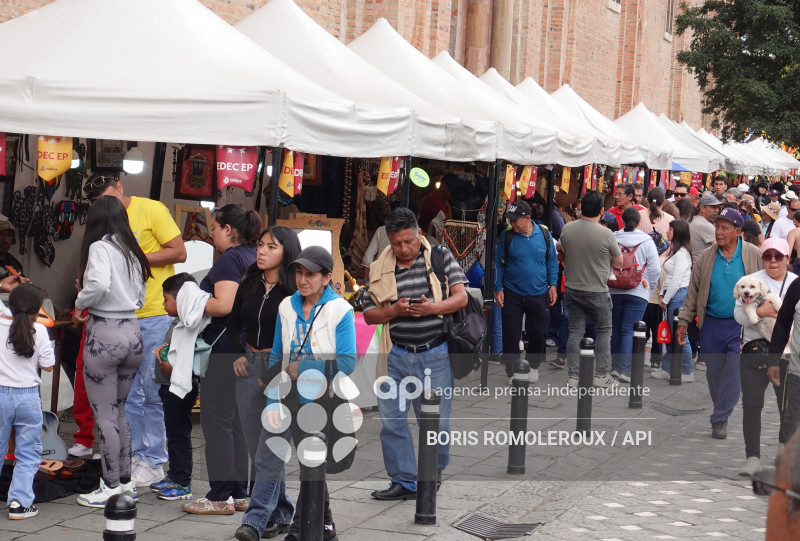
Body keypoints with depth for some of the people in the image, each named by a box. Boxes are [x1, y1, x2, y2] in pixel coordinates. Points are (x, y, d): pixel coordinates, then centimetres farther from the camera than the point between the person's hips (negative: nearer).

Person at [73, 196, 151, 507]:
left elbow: (99, 284, -26)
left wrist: (79, 305, -9)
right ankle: (125, 481, 23)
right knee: (118, 412, 17)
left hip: (104, 333, -7)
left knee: (105, 416, 2)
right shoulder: (132, 251, 12)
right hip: (132, 331, 7)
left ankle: (111, 487, 8)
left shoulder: (100, 247, -8)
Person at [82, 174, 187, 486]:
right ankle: (137, 456, 18)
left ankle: (154, 462, 5)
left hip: (156, 316, -6)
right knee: (128, 393, 8)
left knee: (153, 392, -2)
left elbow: (179, 252, -9)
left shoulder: (151, 210, -6)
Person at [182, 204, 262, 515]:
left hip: (224, 350, -10)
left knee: (217, 422, -4)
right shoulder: (253, 257, 16)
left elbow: (224, 305, -23)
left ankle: (220, 497, 0)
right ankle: (240, 493, 17)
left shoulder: (230, 259, -12)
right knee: (236, 422, 13)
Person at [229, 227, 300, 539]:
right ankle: (280, 515, 23)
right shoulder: (249, 285, 9)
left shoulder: (296, 291, -10)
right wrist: (238, 354, 7)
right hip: (250, 367, 7)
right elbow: (234, 324, 21)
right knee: (256, 448, 11)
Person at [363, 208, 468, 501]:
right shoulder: (380, 269, 6)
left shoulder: (441, 257, 2)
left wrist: (434, 307, -21)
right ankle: (405, 482, 13)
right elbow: (369, 314, 7)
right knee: (391, 419, 1)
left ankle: (434, 474, 29)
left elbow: (461, 297, -3)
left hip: (435, 356, -2)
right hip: (395, 355, 2)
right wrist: (394, 310, -13)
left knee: (436, 421, 3)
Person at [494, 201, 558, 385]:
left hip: (539, 294, 1)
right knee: (511, 335, 2)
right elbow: (499, 264, 2)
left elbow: (552, 262, 8)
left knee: (538, 333, 11)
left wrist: (552, 285, 1)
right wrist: (498, 289, -4)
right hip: (512, 294, -1)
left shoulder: (544, 235, -1)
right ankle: (512, 371, 14)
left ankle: (533, 366, 32)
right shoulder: (506, 236, -4)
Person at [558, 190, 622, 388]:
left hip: (572, 288, 4)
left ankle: (573, 376, 10)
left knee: (575, 332, 9)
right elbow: (618, 262, -4)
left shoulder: (567, 229, -5)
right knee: (604, 331, 12)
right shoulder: (606, 234, -17)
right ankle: (601, 375, 11)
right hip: (597, 291, -3)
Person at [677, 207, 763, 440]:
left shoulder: (753, 255, -4)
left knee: (733, 372, -7)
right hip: (711, 323, 3)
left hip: (741, 324, -3)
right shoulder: (706, 257, 1)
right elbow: (693, 291, 6)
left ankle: (719, 420, 0)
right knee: (714, 372, 10)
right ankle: (722, 413, 27)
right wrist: (684, 321, 3)